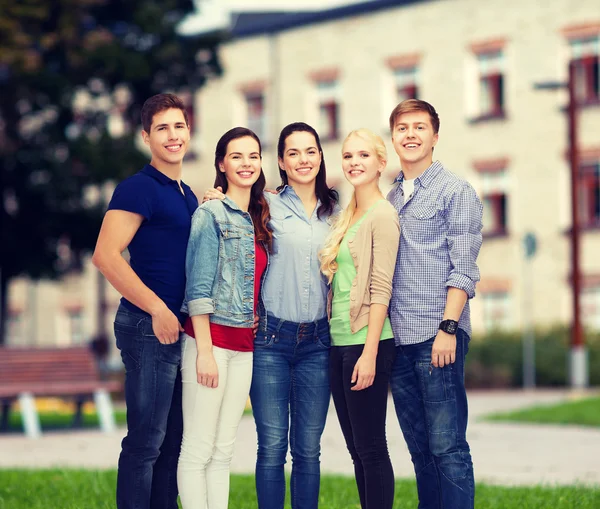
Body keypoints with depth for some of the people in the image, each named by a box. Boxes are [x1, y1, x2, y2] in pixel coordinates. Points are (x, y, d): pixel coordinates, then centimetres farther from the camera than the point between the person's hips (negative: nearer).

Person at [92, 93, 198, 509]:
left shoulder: (187, 195, 17)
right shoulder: (139, 188, -9)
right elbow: (106, 255, -20)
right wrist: (158, 310, -20)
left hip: (180, 329, 9)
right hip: (150, 327, -9)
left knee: (172, 442, 13)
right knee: (146, 441, -5)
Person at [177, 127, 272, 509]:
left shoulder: (258, 221, 15)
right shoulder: (211, 214, -6)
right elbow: (199, 287, -11)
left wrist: (257, 336, 9)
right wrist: (205, 351, -16)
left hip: (244, 344, 7)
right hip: (210, 338, -7)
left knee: (224, 452, 9)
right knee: (198, 451, -4)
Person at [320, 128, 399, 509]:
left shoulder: (382, 214, -9)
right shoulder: (347, 217, 16)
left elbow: (381, 288, -15)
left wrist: (369, 353, -19)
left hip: (366, 342, -8)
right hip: (339, 341, 8)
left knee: (371, 449, -5)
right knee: (357, 449, 10)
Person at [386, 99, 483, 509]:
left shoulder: (455, 190, -1)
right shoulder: (392, 198, 17)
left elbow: (463, 268, -9)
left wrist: (448, 328, -17)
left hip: (437, 336, -6)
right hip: (398, 338, 6)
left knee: (447, 447, -8)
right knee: (419, 447, 10)